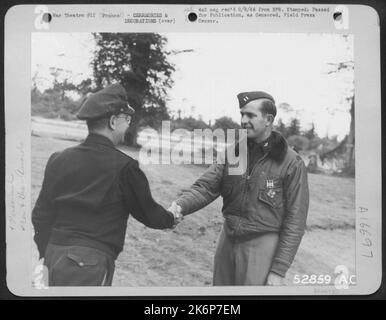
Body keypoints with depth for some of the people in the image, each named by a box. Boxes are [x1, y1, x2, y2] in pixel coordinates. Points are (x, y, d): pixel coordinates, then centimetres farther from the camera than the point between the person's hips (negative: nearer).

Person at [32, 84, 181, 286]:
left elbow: (41, 214, 9)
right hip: (89, 263, -6)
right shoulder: (123, 167, -11)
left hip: (54, 254, 7)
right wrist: (171, 219, 22)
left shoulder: (58, 160, 4)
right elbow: (148, 212, 1)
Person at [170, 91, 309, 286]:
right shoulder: (233, 151, 4)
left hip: (261, 247, -4)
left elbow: (295, 220, -9)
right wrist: (181, 205, -24)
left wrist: (279, 270, -12)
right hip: (227, 241, 5)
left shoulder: (291, 163, -10)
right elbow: (206, 187, -3)